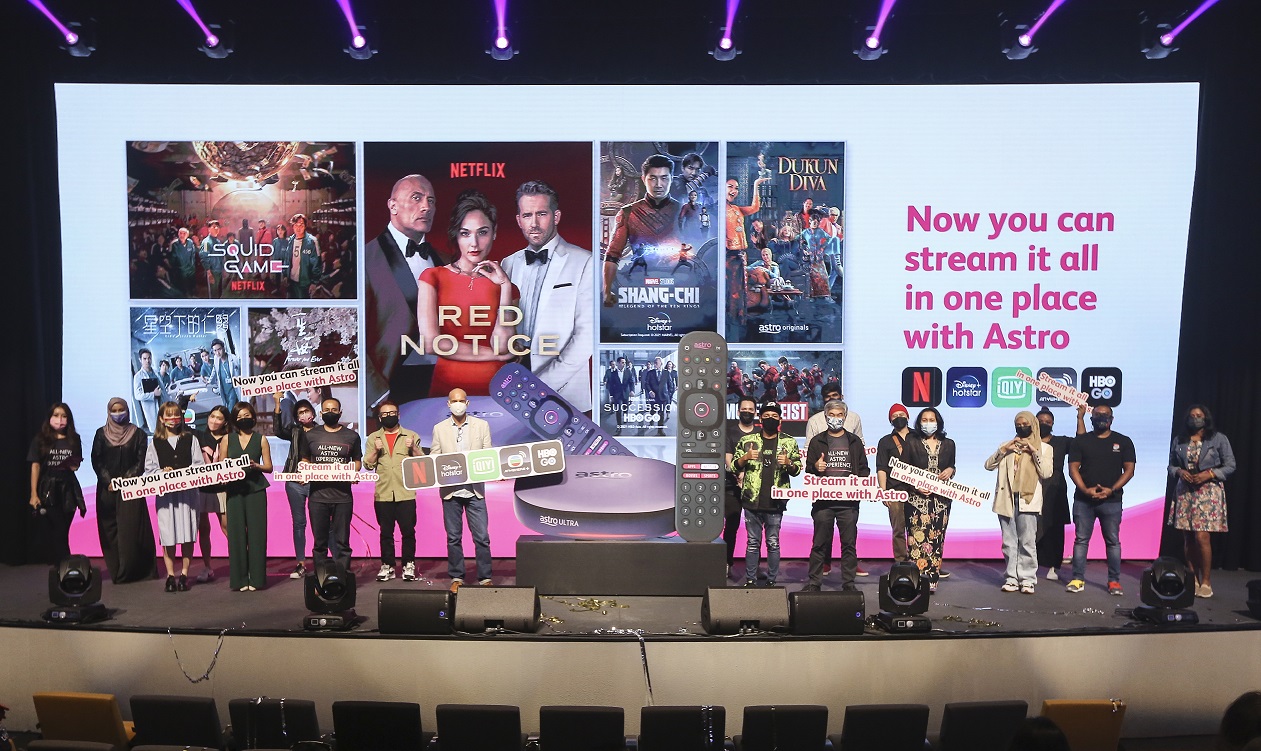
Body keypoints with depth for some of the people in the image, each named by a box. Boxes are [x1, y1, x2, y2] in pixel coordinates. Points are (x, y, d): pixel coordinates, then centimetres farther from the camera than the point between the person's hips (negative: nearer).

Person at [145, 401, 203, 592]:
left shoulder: (190, 439, 8)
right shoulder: (155, 442, 8)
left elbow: (199, 465, 4)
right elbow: (149, 468, 5)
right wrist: (162, 473, -13)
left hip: (188, 492, 0)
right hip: (165, 493, 0)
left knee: (187, 534, 0)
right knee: (168, 534, -1)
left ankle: (184, 574, 10)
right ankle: (170, 575, 9)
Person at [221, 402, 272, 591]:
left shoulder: (261, 439, 8)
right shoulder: (227, 439, 11)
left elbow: (269, 466, 6)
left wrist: (256, 466, -13)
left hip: (256, 490, -1)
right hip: (235, 490, 1)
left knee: (256, 532, -2)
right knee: (236, 532, 0)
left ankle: (256, 578, 4)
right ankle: (239, 579, 7)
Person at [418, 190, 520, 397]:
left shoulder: (504, 284, 11)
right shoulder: (433, 277, 5)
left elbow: (501, 345, -3)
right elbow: (431, 342, -6)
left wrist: (505, 286, -6)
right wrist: (496, 355, -1)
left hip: (493, 388, 1)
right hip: (446, 387, -1)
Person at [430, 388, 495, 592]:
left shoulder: (482, 425, 6)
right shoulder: (439, 429, 7)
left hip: (474, 489, -1)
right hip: (450, 490, 1)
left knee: (482, 536, -3)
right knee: (453, 537, 7)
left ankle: (485, 578, 6)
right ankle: (456, 577, 18)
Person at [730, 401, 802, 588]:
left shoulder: (789, 442, 6)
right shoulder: (747, 440, 5)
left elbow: (797, 469, 9)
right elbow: (734, 467, 6)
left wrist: (788, 463, -12)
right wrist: (746, 457, -13)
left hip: (775, 502, 0)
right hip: (752, 502, 0)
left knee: (773, 543, 6)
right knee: (753, 542, 7)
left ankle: (772, 580, 15)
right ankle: (750, 580, 15)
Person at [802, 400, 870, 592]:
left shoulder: (855, 441, 13)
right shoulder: (817, 441, 10)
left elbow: (864, 469, 13)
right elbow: (808, 469, 11)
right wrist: (816, 468, -11)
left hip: (849, 500, 1)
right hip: (823, 500, -1)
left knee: (849, 543, 3)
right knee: (820, 543, 2)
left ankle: (848, 583, 11)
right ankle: (814, 582, 9)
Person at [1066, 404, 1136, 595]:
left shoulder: (1123, 442, 6)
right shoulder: (1080, 441, 7)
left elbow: (1129, 470, 2)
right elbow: (1073, 468, 2)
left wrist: (1112, 490, -11)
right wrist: (1085, 490, -12)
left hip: (1111, 500, 0)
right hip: (1083, 499, 1)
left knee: (1113, 541, 3)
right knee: (1081, 540, 3)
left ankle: (1114, 581, 10)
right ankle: (1078, 579, 7)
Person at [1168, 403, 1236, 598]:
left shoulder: (1219, 439, 2)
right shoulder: (1179, 440, 11)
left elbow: (1230, 466, 1)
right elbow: (1171, 465, 15)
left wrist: (1209, 474, -13)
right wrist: (1179, 472, -7)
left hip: (1208, 492, -3)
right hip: (1185, 492, 4)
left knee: (1202, 537, -11)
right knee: (1188, 538, 4)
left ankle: (1206, 582, -1)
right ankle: (1193, 580, 13)